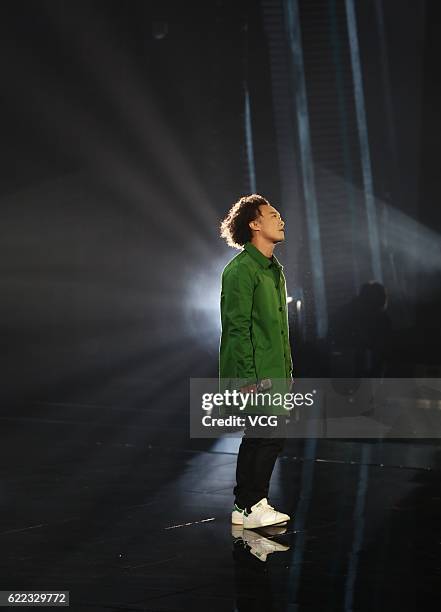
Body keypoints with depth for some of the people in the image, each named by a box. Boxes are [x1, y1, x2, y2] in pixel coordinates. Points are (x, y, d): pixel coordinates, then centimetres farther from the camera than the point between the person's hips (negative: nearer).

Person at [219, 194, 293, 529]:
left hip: (272, 372, 9)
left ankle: (246, 506, 19)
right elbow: (237, 328, -17)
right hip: (254, 372, -9)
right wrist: (250, 377, -20)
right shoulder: (241, 270, -13)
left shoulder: (273, 269, 17)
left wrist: (286, 370, 18)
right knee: (271, 436, -9)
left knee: (257, 438, 12)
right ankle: (252, 505, 1)